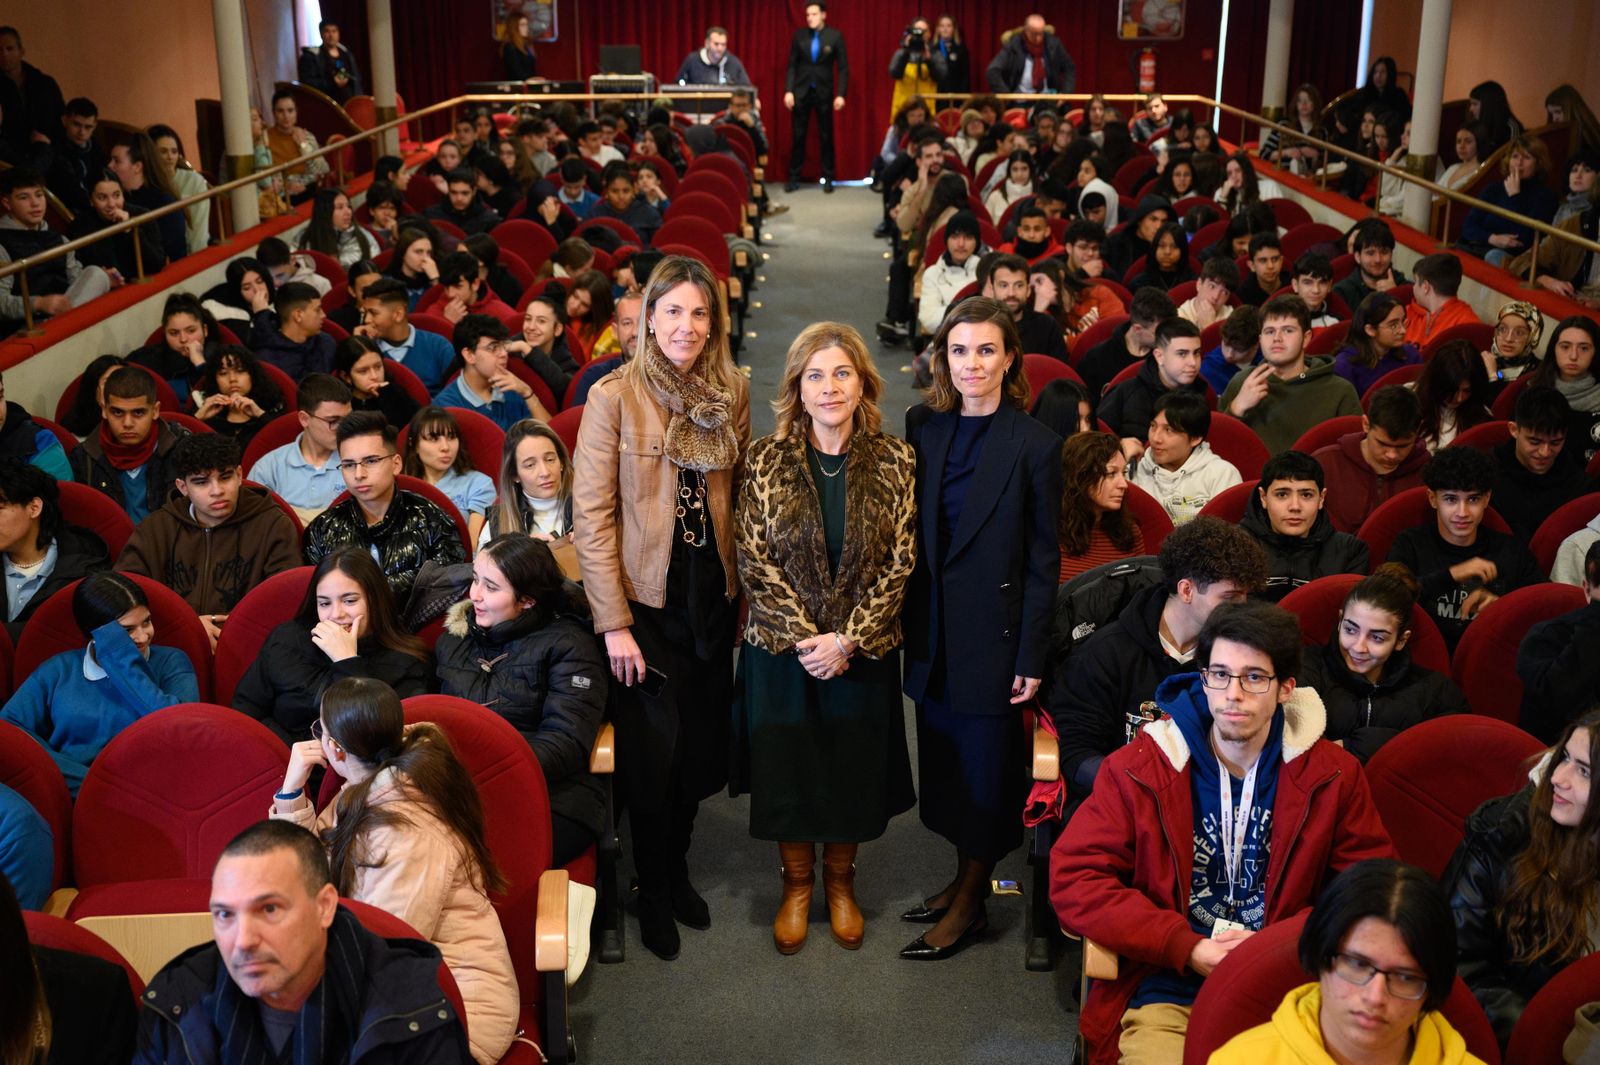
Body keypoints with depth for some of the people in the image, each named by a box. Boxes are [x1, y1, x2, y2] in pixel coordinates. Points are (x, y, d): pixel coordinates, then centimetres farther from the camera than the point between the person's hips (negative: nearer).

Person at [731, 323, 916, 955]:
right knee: (785, 767, 10)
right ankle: (796, 884, 31)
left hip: (863, 652, 0)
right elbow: (754, 561, -6)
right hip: (780, 649, 0)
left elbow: (899, 564, -5)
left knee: (854, 771, 11)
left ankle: (840, 881, 34)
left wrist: (846, 639, -13)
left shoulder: (895, 463, -5)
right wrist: (804, 636, -14)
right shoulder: (767, 460, -5)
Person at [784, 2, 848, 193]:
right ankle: (794, 178, 9)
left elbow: (843, 67, -3)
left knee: (826, 137, 4)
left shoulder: (835, 36, -3)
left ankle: (828, 179, 11)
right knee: (798, 137, 3)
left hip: (824, 93, -1)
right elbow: (792, 65, 3)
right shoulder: (799, 35, 1)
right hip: (801, 91, 1)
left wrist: (840, 94, -10)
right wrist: (788, 91, -6)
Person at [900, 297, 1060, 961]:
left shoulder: (1034, 445, -10)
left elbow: (1042, 560, -8)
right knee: (943, 757, 14)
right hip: (931, 626, 5)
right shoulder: (923, 427, 3)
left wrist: (1031, 657, -10)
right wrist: (906, 620, 5)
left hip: (993, 628, -5)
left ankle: (970, 904, 18)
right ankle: (964, 877, 31)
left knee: (985, 764, 4)